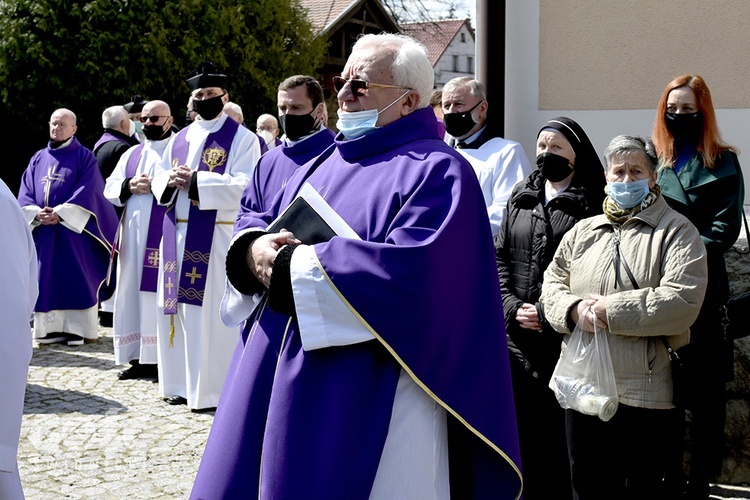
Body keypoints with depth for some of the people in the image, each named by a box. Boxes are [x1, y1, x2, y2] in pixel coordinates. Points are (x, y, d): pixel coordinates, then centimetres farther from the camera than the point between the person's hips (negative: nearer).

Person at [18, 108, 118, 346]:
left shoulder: (84, 157, 2)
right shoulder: (38, 158, 16)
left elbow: (87, 192, -9)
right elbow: (25, 192, 10)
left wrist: (61, 213, -18)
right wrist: (36, 213, -9)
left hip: (72, 230, -4)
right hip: (42, 230, 5)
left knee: (76, 279, -4)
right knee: (46, 279, 4)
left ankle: (77, 328, 1)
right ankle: (51, 327, 9)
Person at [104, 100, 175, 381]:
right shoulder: (132, 154, 20)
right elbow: (110, 189, 13)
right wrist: (130, 186, -6)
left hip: (163, 234, -6)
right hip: (133, 234, 6)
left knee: (159, 292, -7)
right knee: (133, 293, 6)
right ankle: (140, 358, 12)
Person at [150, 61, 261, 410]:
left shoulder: (242, 139, -3)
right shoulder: (179, 139, 16)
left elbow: (242, 186, -15)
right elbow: (158, 179, 14)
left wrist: (194, 181, -18)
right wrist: (170, 181, -9)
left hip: (216, 236, -7)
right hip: (178, 233, 7)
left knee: (210, 311, -5)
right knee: (178, 307, 10)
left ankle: (211, 389, 3)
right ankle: (181, 383, 20)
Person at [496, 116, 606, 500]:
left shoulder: (592, 204, -3)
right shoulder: (521, 198, 14)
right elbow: (499, 257, 12)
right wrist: (512, 307, -2)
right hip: (518, 337, 5)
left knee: (563, 428, -1)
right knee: (524, 423, 10)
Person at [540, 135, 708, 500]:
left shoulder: (675, 230, -2)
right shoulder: (582, 231, 15)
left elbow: (683, 300, -15)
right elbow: (551, 284, 13)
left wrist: (612, 311, -16)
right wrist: (574, 309, -10)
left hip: (648, 396, -5)